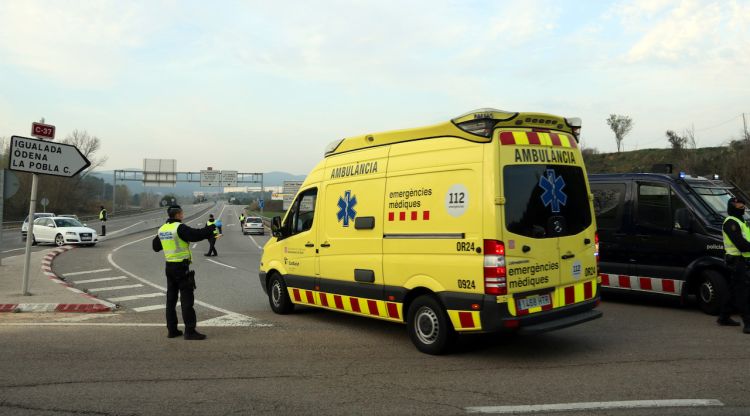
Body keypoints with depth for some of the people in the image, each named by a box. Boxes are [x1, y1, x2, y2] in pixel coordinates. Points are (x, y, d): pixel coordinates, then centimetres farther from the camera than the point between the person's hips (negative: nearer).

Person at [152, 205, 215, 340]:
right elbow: (196, 235, -23)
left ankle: (172, 330, 18)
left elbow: (156, 246, 22)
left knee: (171, 298, 13)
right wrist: (212, 228, -10)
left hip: (169, 267, 8)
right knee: (187, 299, -6)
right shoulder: (180, 228, -15)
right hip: (181, 268, -8)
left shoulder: (162, 229, 10)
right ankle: (190, 331, -6)